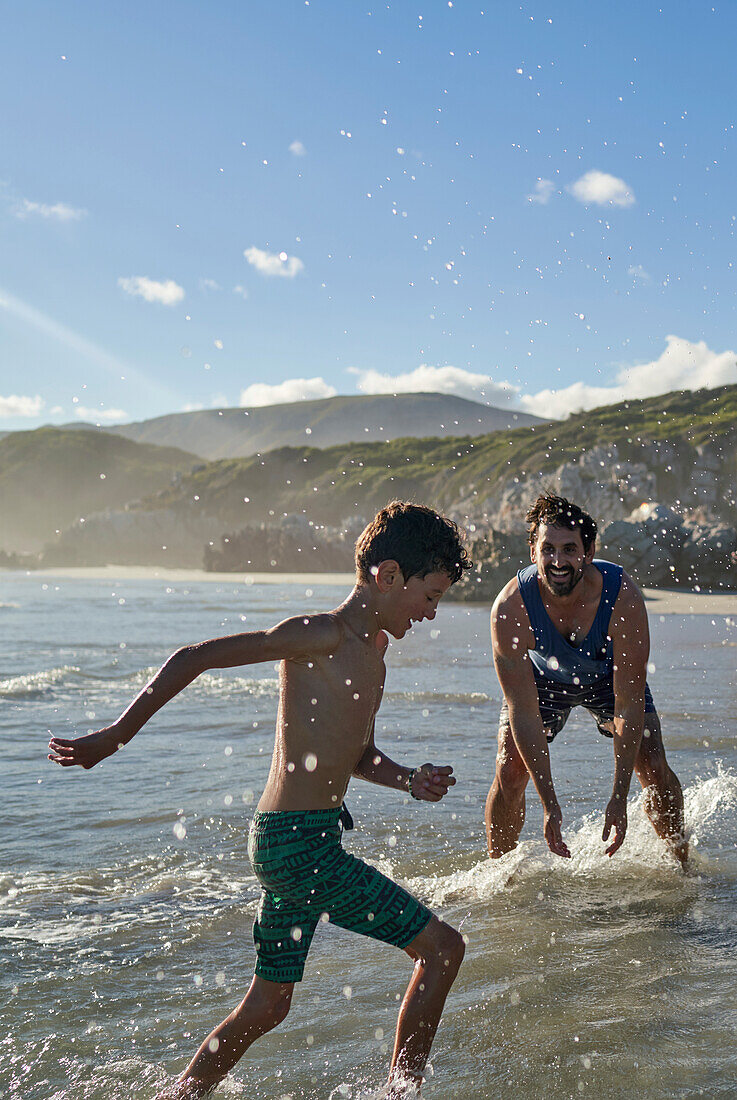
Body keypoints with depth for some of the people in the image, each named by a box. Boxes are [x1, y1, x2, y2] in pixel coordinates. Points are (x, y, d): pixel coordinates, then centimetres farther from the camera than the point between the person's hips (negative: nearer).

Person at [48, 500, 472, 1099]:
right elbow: (193, 658, -17)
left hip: (295, 842, 10)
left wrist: (409, 779, 4)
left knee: (267, 1007, 17)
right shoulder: (322, 634, -15)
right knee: (443, 948, -2)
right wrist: (117, 735, -17)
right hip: (298, 841, -10)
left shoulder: (372, 645, 14)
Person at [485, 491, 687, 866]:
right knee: (509, 769, -15)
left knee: (654, 767, -10)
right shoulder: (510, 608, -37)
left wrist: (619, 797, -35)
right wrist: (549, 804, -35)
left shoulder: (623, 598, -37)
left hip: (609, 675, 0)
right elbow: (523, 712, -33)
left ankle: (683, 865, 16)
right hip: (541, 677, 0)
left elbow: (629, 704, -32)